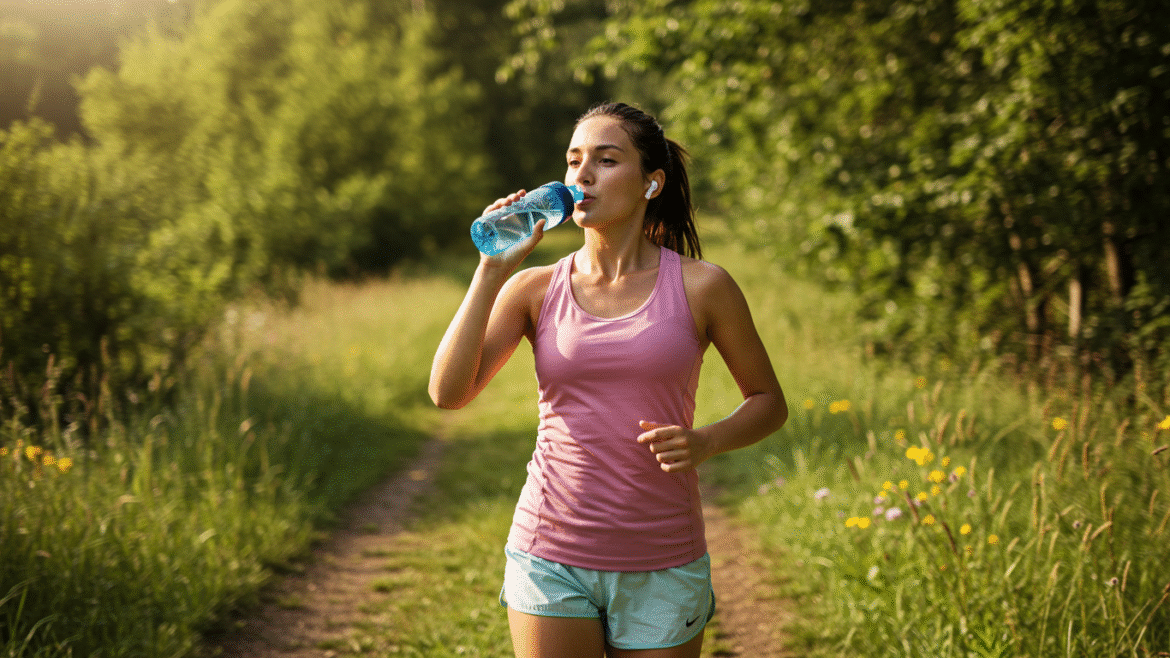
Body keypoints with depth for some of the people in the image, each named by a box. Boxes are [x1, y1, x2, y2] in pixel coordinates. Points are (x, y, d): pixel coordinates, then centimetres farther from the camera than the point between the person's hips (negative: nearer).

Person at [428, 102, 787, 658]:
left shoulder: (700, 287, -2)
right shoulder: (534, 288, 1)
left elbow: (769, 402, 7)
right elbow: (448, 393, -10)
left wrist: (704, 442, -12)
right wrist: (491, 269, -13)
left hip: (662, 569, -1)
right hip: (551, 559, 1)